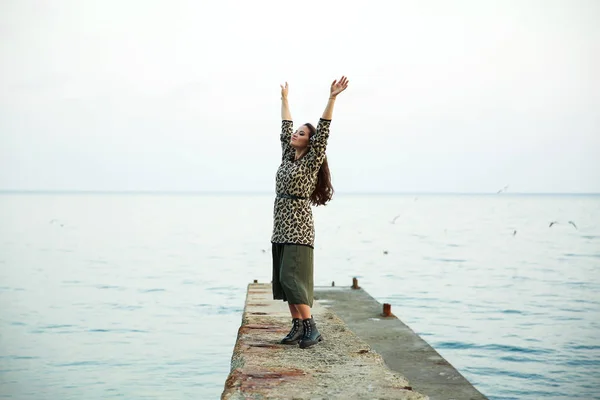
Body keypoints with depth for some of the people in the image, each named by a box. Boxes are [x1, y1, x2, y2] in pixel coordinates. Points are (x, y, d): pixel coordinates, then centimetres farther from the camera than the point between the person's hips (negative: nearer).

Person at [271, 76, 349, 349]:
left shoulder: (312, 161, -4)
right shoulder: (288, 156, 13)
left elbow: (323, 132, -12)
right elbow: (285, 127, 23)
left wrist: (332, 98, -19)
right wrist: (284, 99, 30)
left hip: (299, 228, -8)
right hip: (280, 227, 8)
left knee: (292, 278, -14)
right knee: (284, 280, 5)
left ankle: (311, 328, -10)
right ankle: (297, 326, 10)